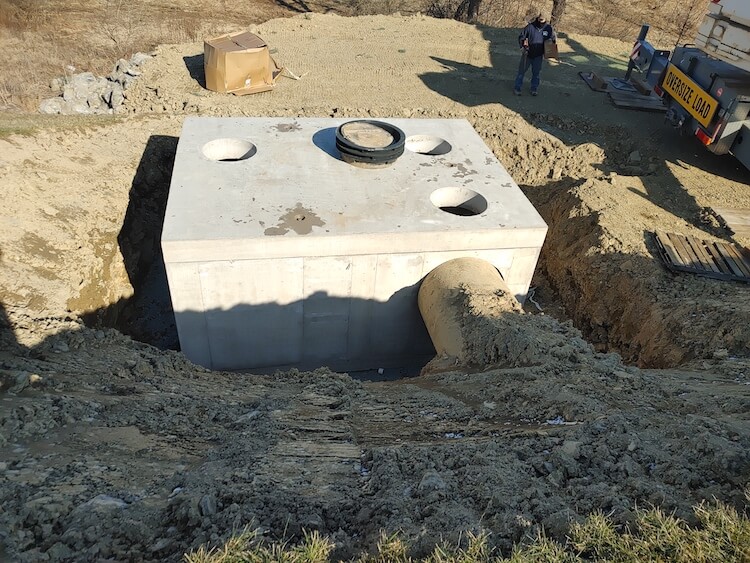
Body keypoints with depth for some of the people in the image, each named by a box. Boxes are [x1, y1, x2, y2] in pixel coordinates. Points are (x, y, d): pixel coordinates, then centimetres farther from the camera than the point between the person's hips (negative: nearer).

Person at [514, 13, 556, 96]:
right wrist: (523, 45, -22)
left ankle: (534, 88, 27)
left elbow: (554, 37, 11)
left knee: (536, 73, 12)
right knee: (522, 71, 7)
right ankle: (517, 88, 19)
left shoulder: (548, 28, -6)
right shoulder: (530, 27, -14)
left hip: (538, 56, 2)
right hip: (527, 54, -2)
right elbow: (521, 37, -6)